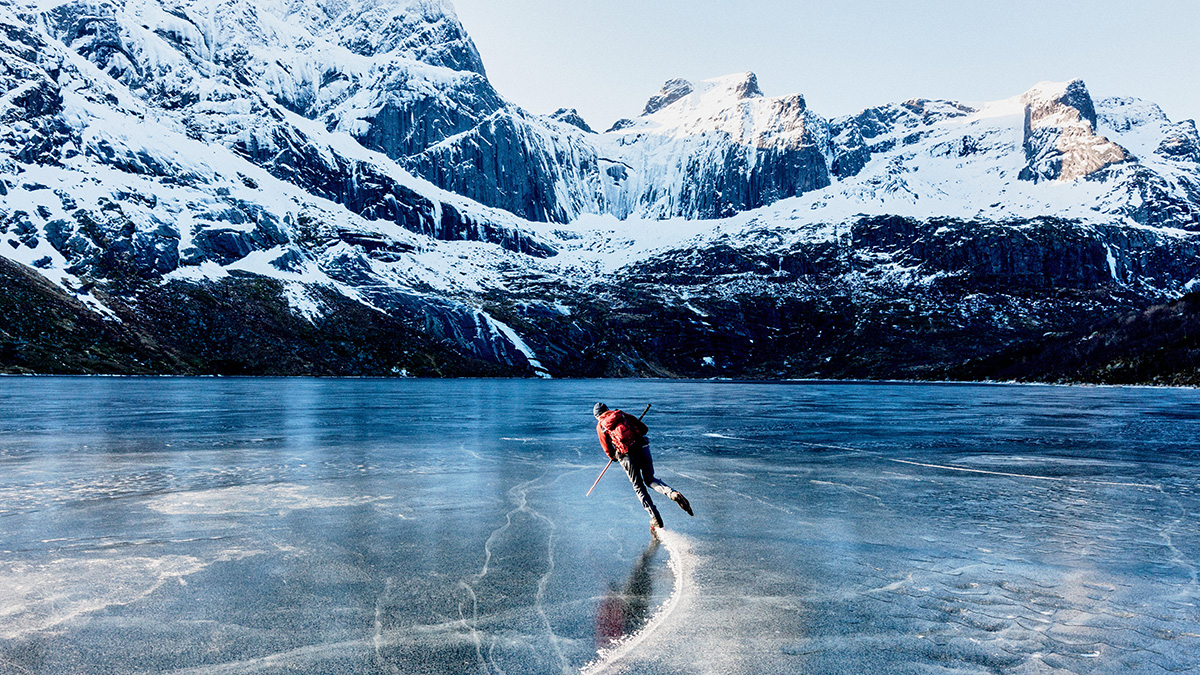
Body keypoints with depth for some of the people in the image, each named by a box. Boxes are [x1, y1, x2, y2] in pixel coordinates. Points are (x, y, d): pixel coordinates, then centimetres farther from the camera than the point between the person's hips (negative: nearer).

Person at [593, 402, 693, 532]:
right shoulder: (621, 414, 17)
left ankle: (655, 518, 5)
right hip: (642, 447, 3)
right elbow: (644, 428, 16)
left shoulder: (600, 426, 11)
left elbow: (607, 448, 14)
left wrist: (613, 457, 34)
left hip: (627, 455, -3)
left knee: (638, 487, 12)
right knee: (650, 479, 18)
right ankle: (673, 493, -10)